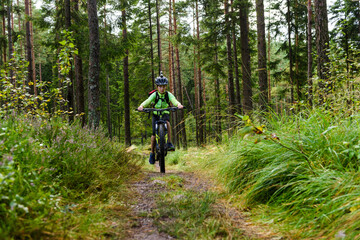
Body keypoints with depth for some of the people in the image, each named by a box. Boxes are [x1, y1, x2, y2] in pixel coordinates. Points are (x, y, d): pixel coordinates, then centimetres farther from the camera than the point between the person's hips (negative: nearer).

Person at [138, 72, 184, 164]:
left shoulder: (168, 95, -11)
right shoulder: (154, 95, -13)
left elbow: (174, 101, -29)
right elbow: (147, 101, -29)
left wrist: (179, 105, -52)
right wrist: (141, 106, -50)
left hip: (165, 114, 0)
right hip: (156, 115, 0)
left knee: (167, 122, -35)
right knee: (154, 134, -8)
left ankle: (169, 143, -31)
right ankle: (152, 153, 11)